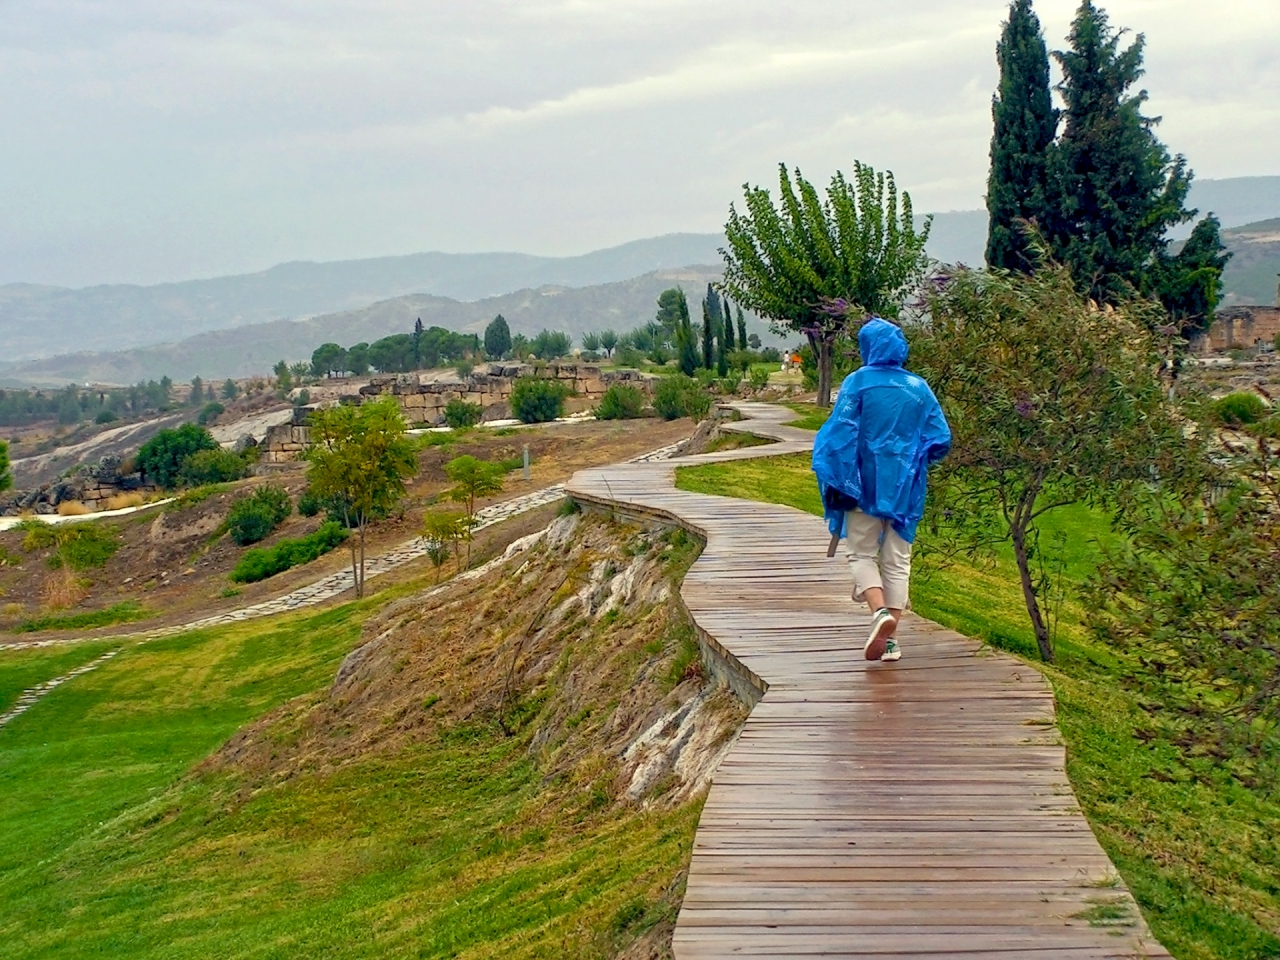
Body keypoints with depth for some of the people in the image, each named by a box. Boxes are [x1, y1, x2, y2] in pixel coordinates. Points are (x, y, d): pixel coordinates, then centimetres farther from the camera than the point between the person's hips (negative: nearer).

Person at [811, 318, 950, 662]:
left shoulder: (858, 382, -7)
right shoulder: (919, 387, 4)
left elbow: (840, 433, -13)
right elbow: (940, 439, 5)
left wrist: (835, 483, -8)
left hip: (866, 483, -3)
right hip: (905, 486, 3)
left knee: (863, 554, 8)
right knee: (897, 560, 9)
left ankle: (880, 611, -18)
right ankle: (891, 639, 9)